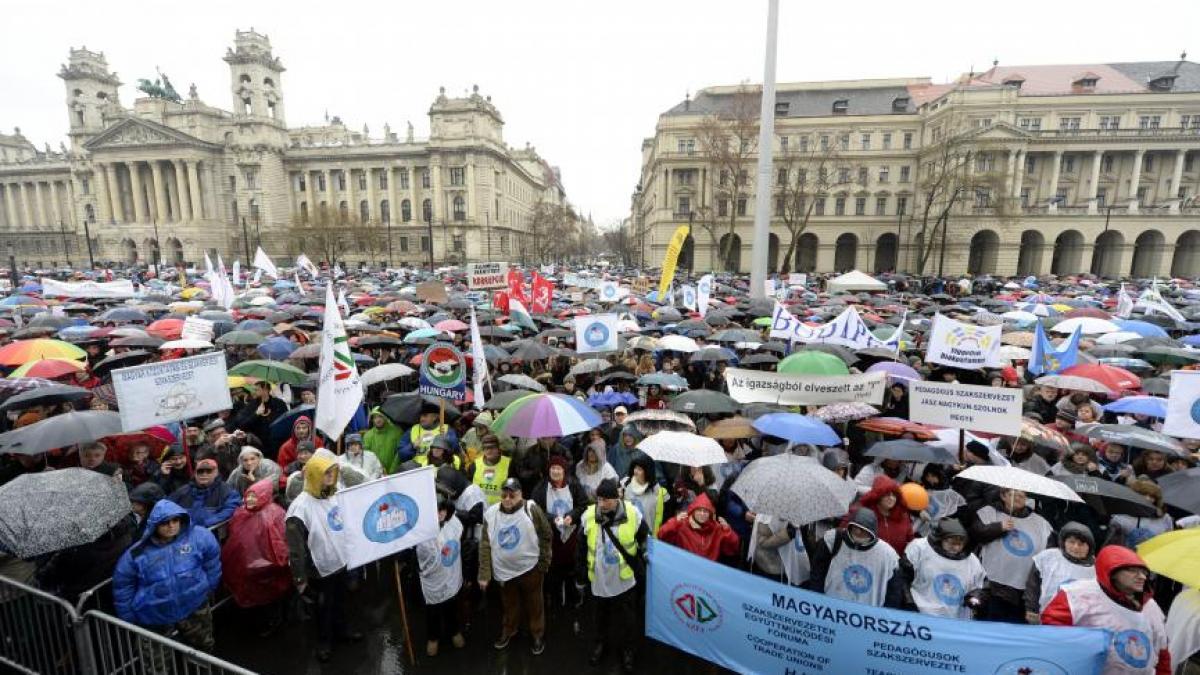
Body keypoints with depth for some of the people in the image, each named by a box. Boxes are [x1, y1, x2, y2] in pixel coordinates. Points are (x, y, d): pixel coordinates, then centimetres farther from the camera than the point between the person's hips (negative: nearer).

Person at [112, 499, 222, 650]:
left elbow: (211, 561, 1)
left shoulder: (199, 536, -16)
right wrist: (129, 619, 5)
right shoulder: (138, 553, -12)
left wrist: (208, 588, 6)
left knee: (202, 650, 22)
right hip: (155, 618, 0)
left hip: (194, 609, 1)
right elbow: (122, 585, 2)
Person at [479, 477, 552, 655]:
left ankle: (538, 634, 41)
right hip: (504, 570, 3)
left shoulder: (532, 510, -20)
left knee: (534, 605, 17)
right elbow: (485, 546, -6)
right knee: (509, 605, 25)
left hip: (530, 568, -2)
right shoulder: (491, 513, -12)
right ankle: (508, 630, 50)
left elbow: (546, 536, -9)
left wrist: (544, 563, -6)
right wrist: (484, 574, -6)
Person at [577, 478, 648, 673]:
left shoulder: (633, 514, -18)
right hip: (599, 579, 1)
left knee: (627, 618, 17)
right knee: (601, 615, 23)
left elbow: (644, 539, -1)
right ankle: (601, 642, 48)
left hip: (625, 579, -1)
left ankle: (627, 649, 41)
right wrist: (582, 570, 4)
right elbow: (582, 545, 0)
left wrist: (637, 563, 1)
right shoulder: (589, 515, -14)